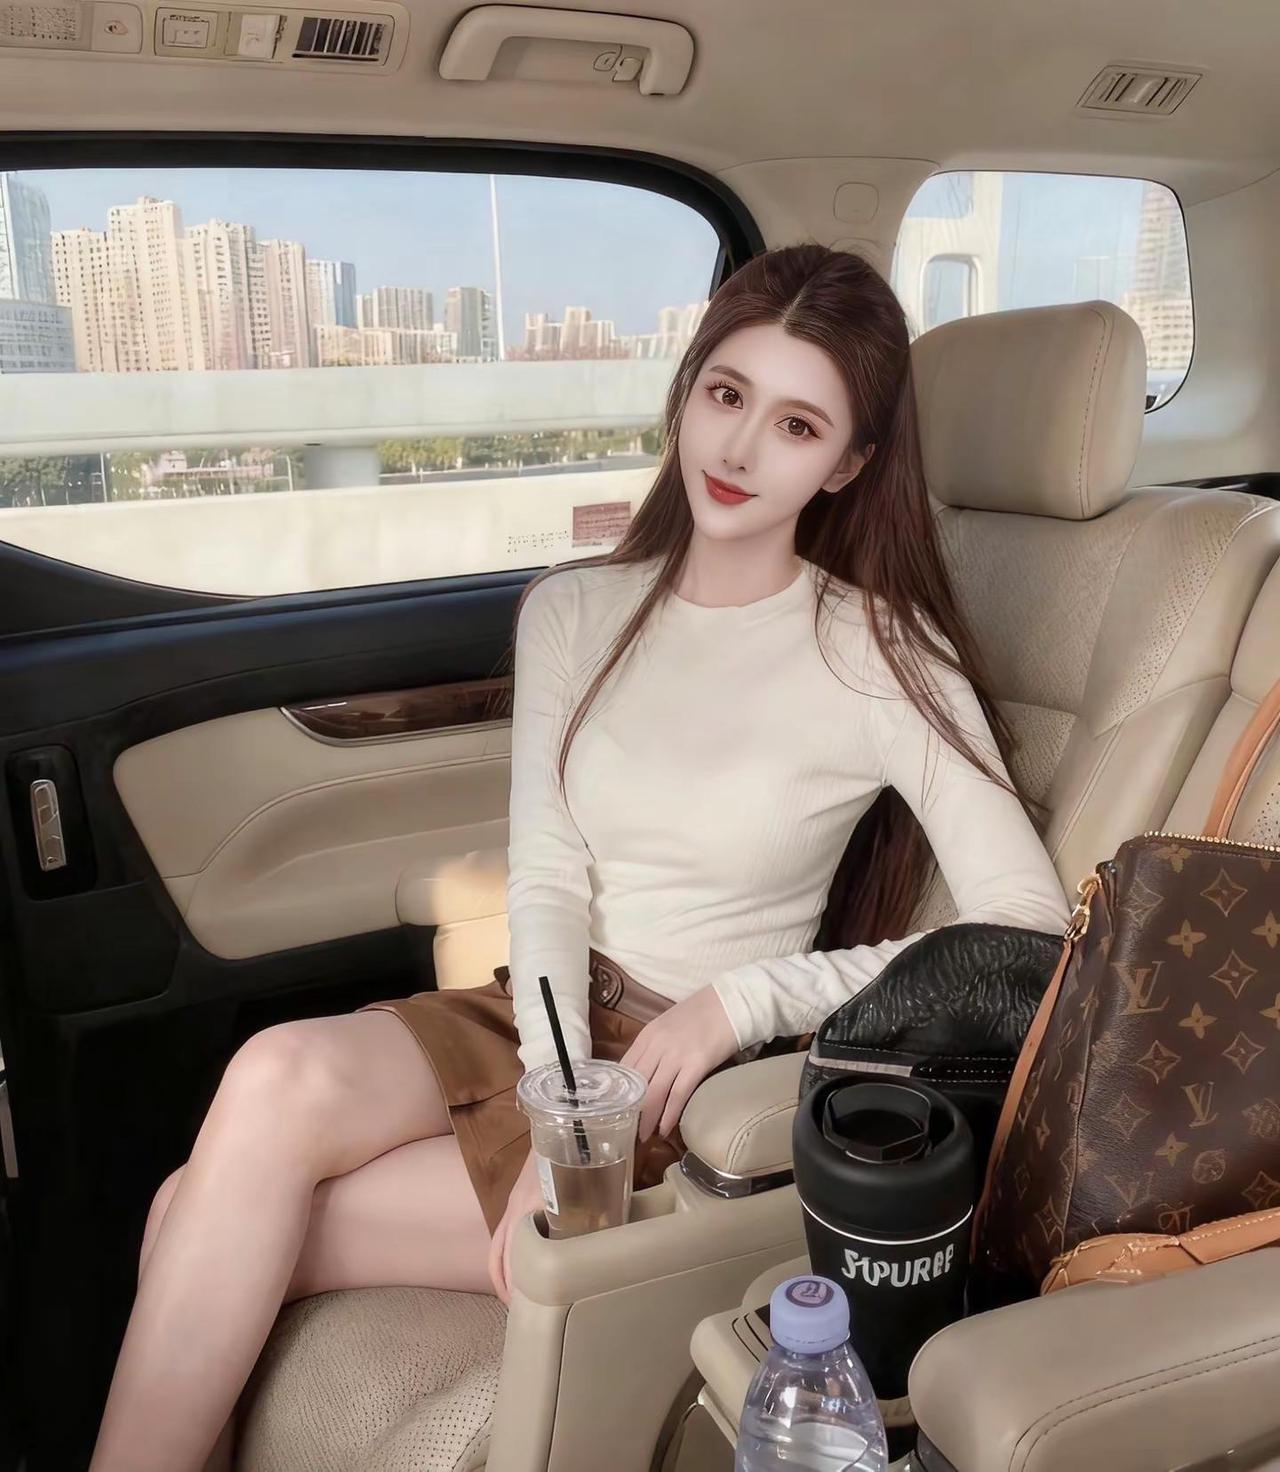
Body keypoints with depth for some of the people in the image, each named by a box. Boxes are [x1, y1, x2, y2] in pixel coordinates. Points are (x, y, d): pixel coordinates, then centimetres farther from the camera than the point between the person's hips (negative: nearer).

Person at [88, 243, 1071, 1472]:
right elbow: (547, 880, -2)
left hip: (694, 1090, -4)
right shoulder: (575, 611, 5)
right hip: (545, 1019, 4)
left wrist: (745, 1000, -16)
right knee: (279, 1078, -26)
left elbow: (1030, 932, -14)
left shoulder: (883, 658, -9)